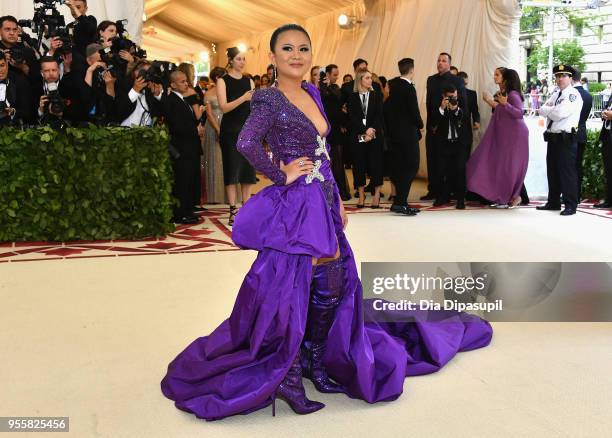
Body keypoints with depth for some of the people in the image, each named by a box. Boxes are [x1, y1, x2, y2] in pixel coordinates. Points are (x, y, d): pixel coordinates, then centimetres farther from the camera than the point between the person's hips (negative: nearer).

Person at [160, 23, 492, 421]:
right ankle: (284, 377, 11)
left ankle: (315, 361, 29)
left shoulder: (312, 93, 13)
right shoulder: (269, 99, -11)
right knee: (292, 287, -3)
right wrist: (282, 174, -17)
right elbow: (246, 143, -28)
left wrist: (337, 200, 16)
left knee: (335, 284, 11)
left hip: (323, 202, 8)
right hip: (295, 205, -8)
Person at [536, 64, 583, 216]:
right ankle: (553, 202, 24)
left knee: (567, 172, -6)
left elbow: (560, 113, -20)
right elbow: (542, 110, 11)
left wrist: (548, 110, -3)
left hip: (566, 139, -8)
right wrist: (553, 110, -8)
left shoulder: (573, 95, -8)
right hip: (553, 138, 9)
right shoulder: (555, 95, 19)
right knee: (552, 171, 14)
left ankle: (570, 205, 0)